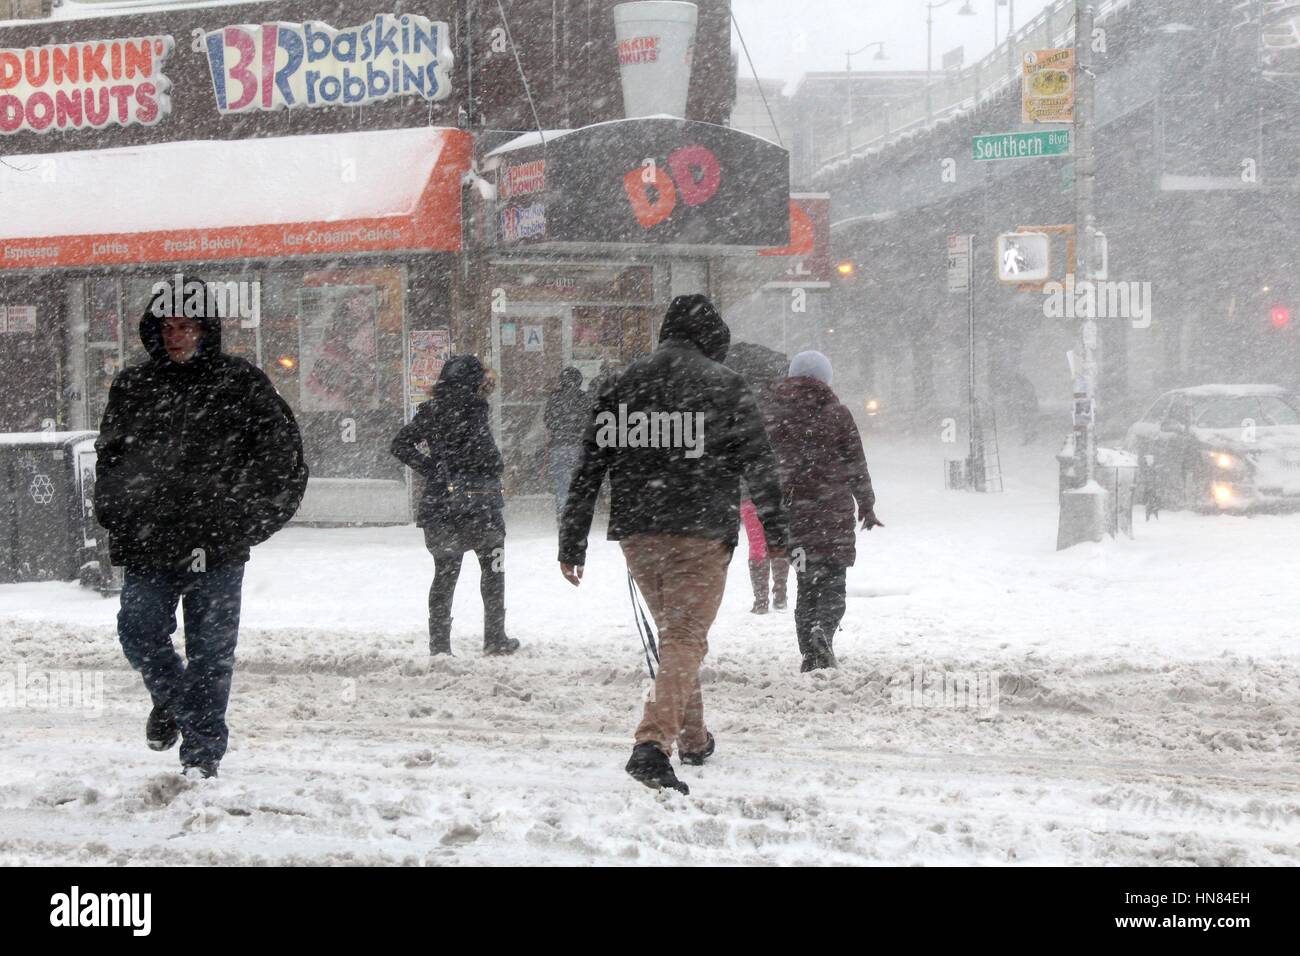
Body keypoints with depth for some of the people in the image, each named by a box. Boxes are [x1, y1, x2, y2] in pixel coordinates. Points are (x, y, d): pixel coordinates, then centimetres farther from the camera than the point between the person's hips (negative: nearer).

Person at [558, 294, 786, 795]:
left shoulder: (621, 385, 10)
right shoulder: (724, 384, -1)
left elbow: (588, 468, 8)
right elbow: (759, 464, 0)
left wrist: (572, 544, 11)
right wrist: (775, 530, 11)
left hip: (635, 533, 5)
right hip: (701, 533, -5)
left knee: (675, 634, 22)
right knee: (684, 641, -6)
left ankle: (693, 738, 32)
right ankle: (653, 744, -23)